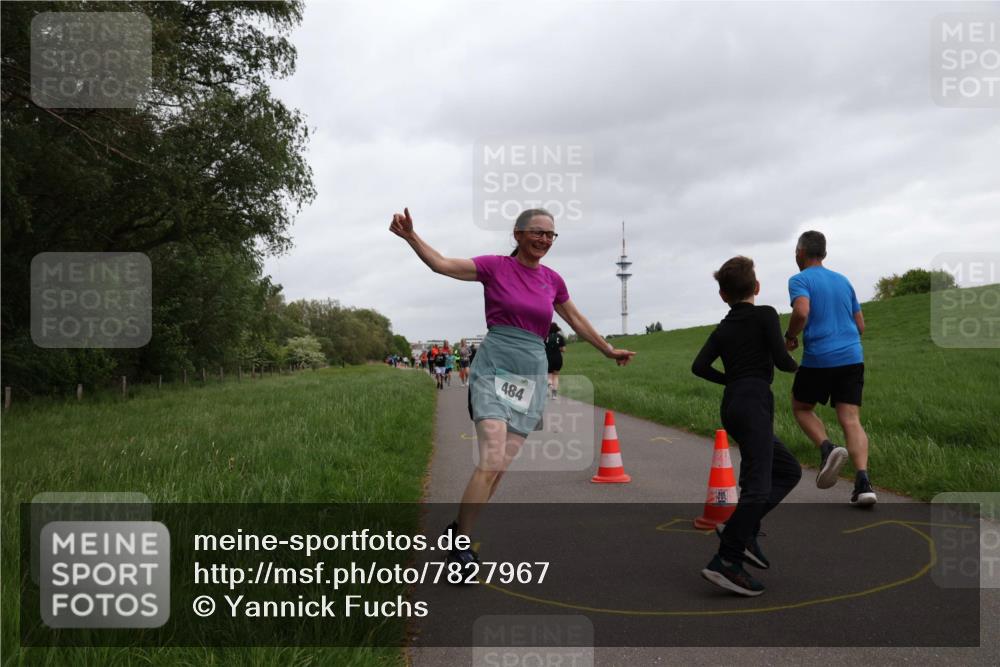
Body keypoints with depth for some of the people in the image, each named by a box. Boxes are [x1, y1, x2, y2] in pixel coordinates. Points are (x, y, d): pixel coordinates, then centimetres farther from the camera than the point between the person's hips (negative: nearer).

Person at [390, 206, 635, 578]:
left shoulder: (552, 280, 12)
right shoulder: (496, 266, -1)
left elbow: (575, 319, 26)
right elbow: (441, 264, -9)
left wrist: (609, 351, 34)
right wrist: (409, 236, -23)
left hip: (531, 375, 5)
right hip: (494, 368, -5)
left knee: (500, 466, 1)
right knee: (492, 460, -18)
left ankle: (460, 528, 19)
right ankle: (461, 545, -7)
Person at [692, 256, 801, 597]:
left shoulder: (722, 329, 16)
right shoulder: (765, 315, 0)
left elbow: (699, 366, 8)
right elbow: (781, 360, -7)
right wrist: (795, 365, 14)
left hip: (733, 404, 8)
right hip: (754, 404, -8)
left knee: (789, 470, 18)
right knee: (758, 486, -13)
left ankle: (741, 529, 6)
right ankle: (725, 562, -19)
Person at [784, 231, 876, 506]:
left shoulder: (800, 280, -2)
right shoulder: (843, 280, 18)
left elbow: (801, 311, -21)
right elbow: (860, 325, 20)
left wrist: (790, 336, -5)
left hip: (818, 359, -5)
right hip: (852, 357, 5)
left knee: (801, 408, 17)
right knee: (851, 421, 0)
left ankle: (827, 448, -8)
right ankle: (863, 481, -15)